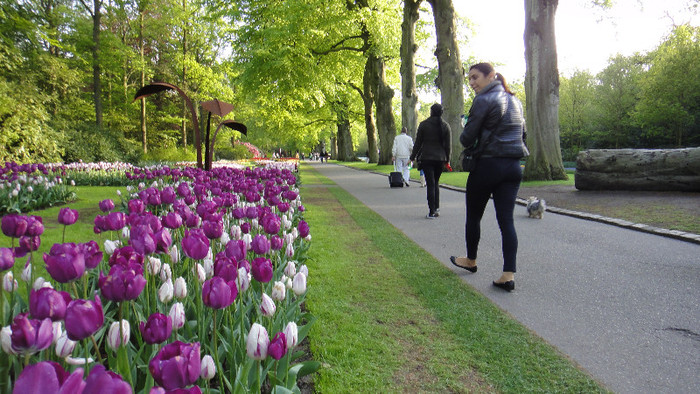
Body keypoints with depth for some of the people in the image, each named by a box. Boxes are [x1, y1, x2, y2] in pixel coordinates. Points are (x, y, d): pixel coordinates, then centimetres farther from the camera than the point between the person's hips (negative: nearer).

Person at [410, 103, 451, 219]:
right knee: (436, 183, 17)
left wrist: (413, 157, 9)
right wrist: (447, 159, 14)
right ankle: (437, 208, 14)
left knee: (430, 184, -3)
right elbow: (448, 144, 5)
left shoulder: (424, 124, -3)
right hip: (440, 158, 3)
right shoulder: (445, 126, 3)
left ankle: (432, 211, -6)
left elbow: (418, 142, -1)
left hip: (427, 158, -2)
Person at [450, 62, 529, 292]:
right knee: (506, 219, 3)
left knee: (473, 216, 13)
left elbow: (468, 139, -11)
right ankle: (509, 275, -3)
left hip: (488, 165, -7)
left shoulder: (484, 100, -10)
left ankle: (471, 261, 29)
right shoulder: (515, 101, 15)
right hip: (514, 166, 7)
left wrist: (465, 139, 10)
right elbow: (522, 133, 22)